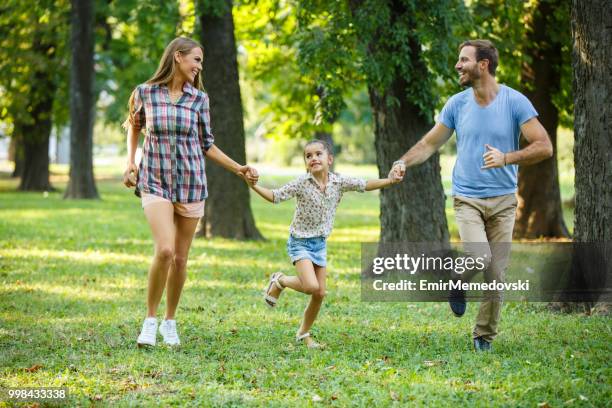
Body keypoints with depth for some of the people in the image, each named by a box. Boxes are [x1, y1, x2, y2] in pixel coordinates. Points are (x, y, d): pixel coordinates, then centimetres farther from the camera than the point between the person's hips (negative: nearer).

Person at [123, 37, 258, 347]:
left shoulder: (199, 98, 2)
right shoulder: (145, 93, -2)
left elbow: (207, 145, 11)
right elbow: (134, 125, 18)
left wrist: (238, 169, 4)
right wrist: (130, 162, 7)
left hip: (191, 183, 2)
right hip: (155, 182, -2)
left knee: (180, 258, 5)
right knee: (165, 251, -20)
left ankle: (170, 322, 24)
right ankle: (150, 320, -3)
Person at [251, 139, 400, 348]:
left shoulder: (339, 182, -3)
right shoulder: (301, 183, -14)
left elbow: (365, 185, 2)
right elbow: (275, 196, -13)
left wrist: (390, 181, -9)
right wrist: (253, 185, -29)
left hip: (320, 243, 5)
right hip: (300, 242, -5)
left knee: (320, 294, 5)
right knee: (311, 287, -23)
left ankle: (304, 334, 23)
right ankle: (279, 281, 7)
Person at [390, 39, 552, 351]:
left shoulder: (515, 102, -5)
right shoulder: (457, 103, 3)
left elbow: (544, 147, -8)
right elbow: (430, 143, 13)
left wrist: (507, 158, -23)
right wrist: (404, 162, -5)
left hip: (503, 200, 0)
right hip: (467, 198, 0)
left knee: (496, 273, 2)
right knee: (480, 259, -23)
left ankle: (484, 335, 19)